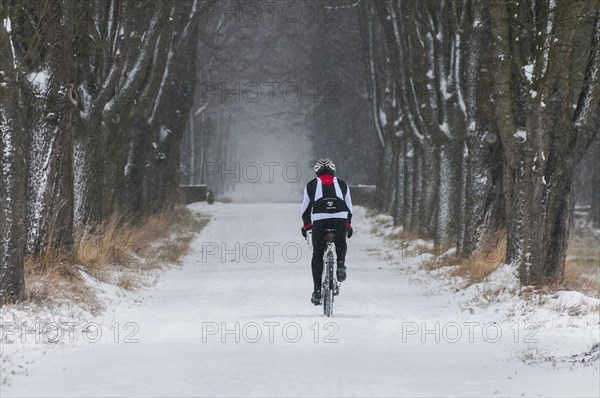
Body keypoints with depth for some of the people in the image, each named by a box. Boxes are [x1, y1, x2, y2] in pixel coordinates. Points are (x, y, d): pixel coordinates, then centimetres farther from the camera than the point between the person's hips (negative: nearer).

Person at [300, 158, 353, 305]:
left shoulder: (311, 185, 18)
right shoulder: (342, 184, 21)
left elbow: (305, 208, 20)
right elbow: (349, 208, 24)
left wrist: (306, 225, 33)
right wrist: (348, 225, 35)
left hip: (319, 221, -1)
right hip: (340, 220, 1)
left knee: (317, 254, 9)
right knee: (341, 243, 31)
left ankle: (317, 290, 5)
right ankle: (341, 264, 2)